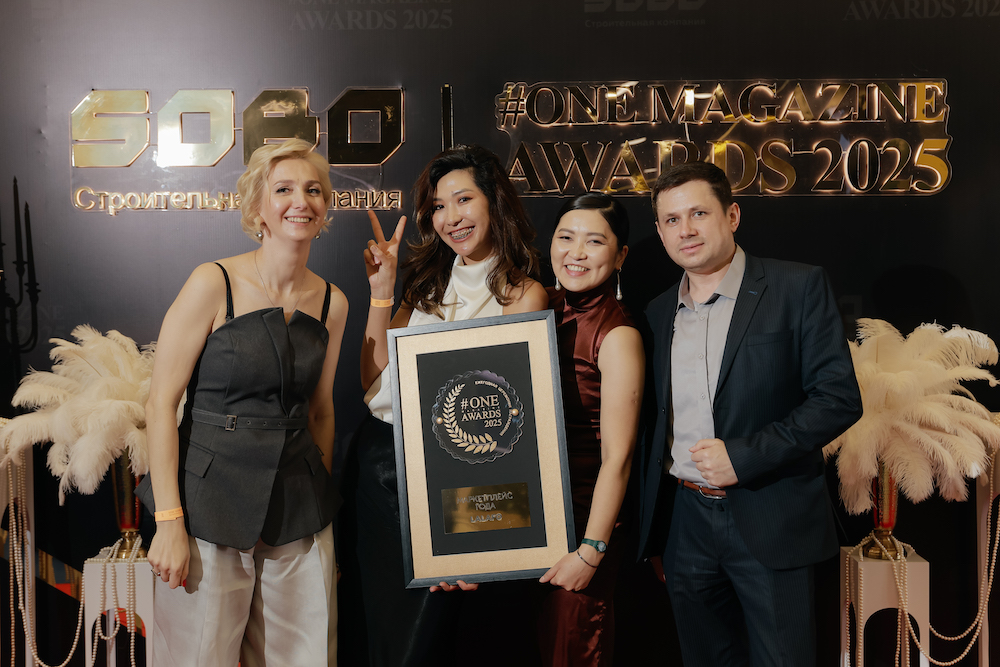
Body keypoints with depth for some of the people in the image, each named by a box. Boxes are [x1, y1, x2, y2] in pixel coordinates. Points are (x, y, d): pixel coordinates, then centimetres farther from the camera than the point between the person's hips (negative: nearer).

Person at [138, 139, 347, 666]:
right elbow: (161, 403, -10)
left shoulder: (331, 302, 5)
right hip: (210, 502, -4)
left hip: (299, 510, 4)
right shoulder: (215, 285, -10)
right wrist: (169, 520, -13)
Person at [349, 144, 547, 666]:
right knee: (380, 619, 16)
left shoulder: (523, 293, -4)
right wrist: (382, 289, -3)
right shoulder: (430, 281, 11)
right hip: (380, 459, 5)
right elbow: (375, 377, 5)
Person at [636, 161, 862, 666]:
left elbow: (840, 397, -10)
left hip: (770, 524, -4)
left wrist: (743, 456, -18)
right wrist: (650, 527, 10)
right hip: (686, 523, 5)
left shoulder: (798, 288, -5)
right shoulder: (657, 313, 9)